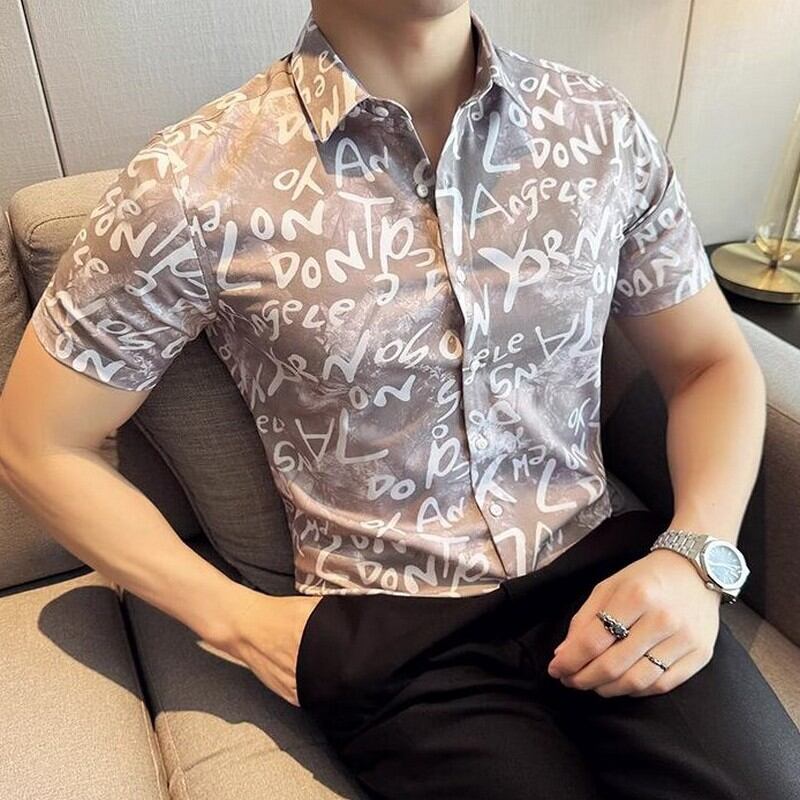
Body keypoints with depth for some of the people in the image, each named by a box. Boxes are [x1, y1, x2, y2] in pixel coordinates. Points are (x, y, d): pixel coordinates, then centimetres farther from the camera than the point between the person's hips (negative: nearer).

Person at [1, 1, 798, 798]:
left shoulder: (598, 123, 0)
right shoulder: (194, 181, -11)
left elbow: (713, 360, 8)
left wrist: (694, 554, -10)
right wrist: (241, 620, -5)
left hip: (607, 568, 4)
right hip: (387, 632, -2)